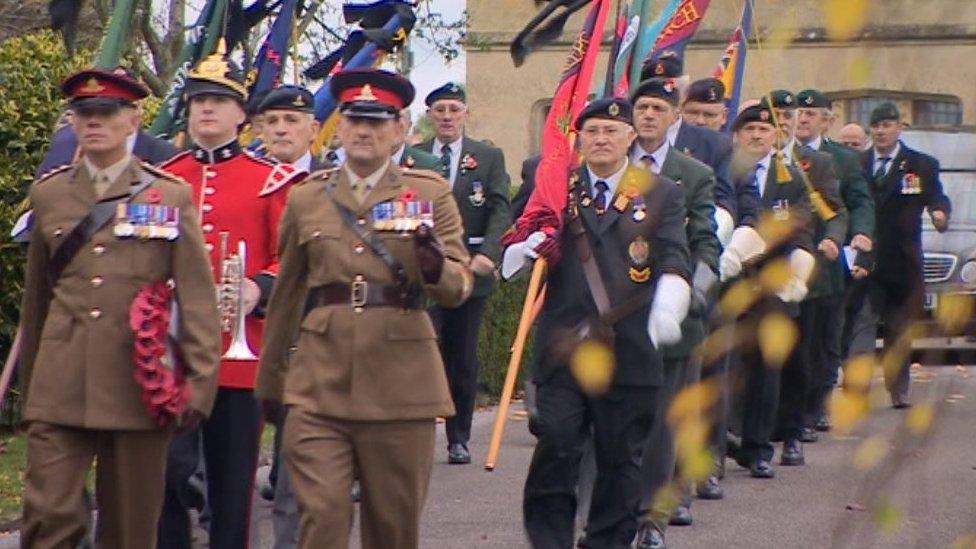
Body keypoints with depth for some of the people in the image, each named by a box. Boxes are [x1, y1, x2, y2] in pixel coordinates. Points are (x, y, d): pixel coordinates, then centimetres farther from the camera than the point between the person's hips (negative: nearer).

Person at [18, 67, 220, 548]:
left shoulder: (171, 196, 5)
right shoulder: (48, 194, 11)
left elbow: (197, 296, 2)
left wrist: (200, 383, -4)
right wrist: (29, 386, 20)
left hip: (140, 384, -1)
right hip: (59, 388, 1)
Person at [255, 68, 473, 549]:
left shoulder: (430, 193, 6)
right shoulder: (307, 198, 10)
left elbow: (459, 288, 0)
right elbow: (286, 296, 18)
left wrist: (435, 264, -24)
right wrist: (269, 381, 23)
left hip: (400, 382, 0)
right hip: (321, 382, 1)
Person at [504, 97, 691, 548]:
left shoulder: (661, 194, 8)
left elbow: (674, 260, -4)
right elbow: (511, 262, 10)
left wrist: (668, 305, -24)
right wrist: (523, 250, -14)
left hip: (631, 353, 0)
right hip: (562, 350, 0)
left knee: (620, 461, 6)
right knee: (555, 452, -7)